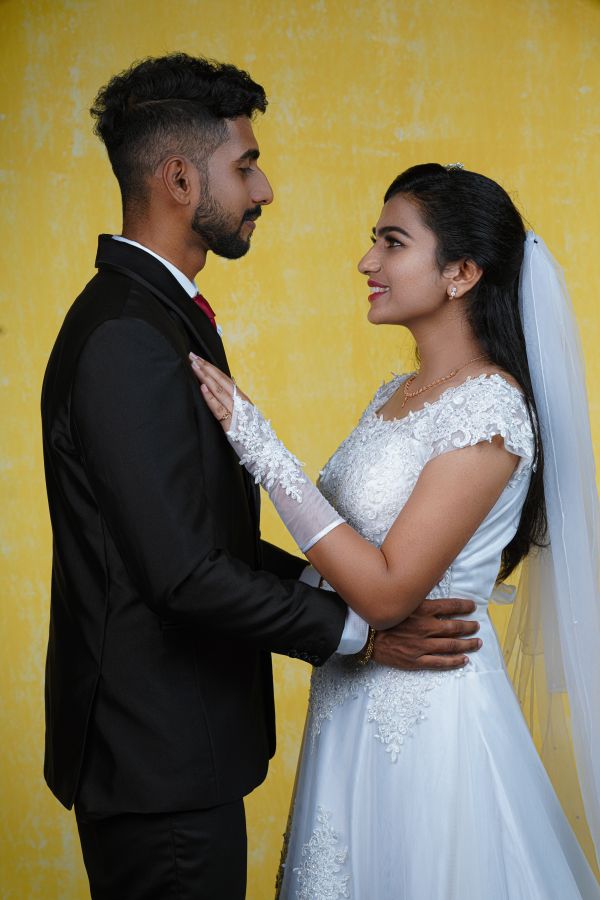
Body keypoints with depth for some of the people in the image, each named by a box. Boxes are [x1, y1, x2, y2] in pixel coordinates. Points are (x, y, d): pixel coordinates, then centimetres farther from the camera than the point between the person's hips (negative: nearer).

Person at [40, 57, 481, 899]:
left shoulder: (154, 312, 11)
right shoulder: (128, 339, -23)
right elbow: (183, 572, -25)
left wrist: (333, 586, 5)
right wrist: (356, 628, -15)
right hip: (159, 759, -10)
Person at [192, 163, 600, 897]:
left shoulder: (489, 408, -19)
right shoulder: (398, 394, 7)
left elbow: (386, 592, -24)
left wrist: (260, 448, -24)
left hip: (429, 712, -8)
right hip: (356, 702, 8)